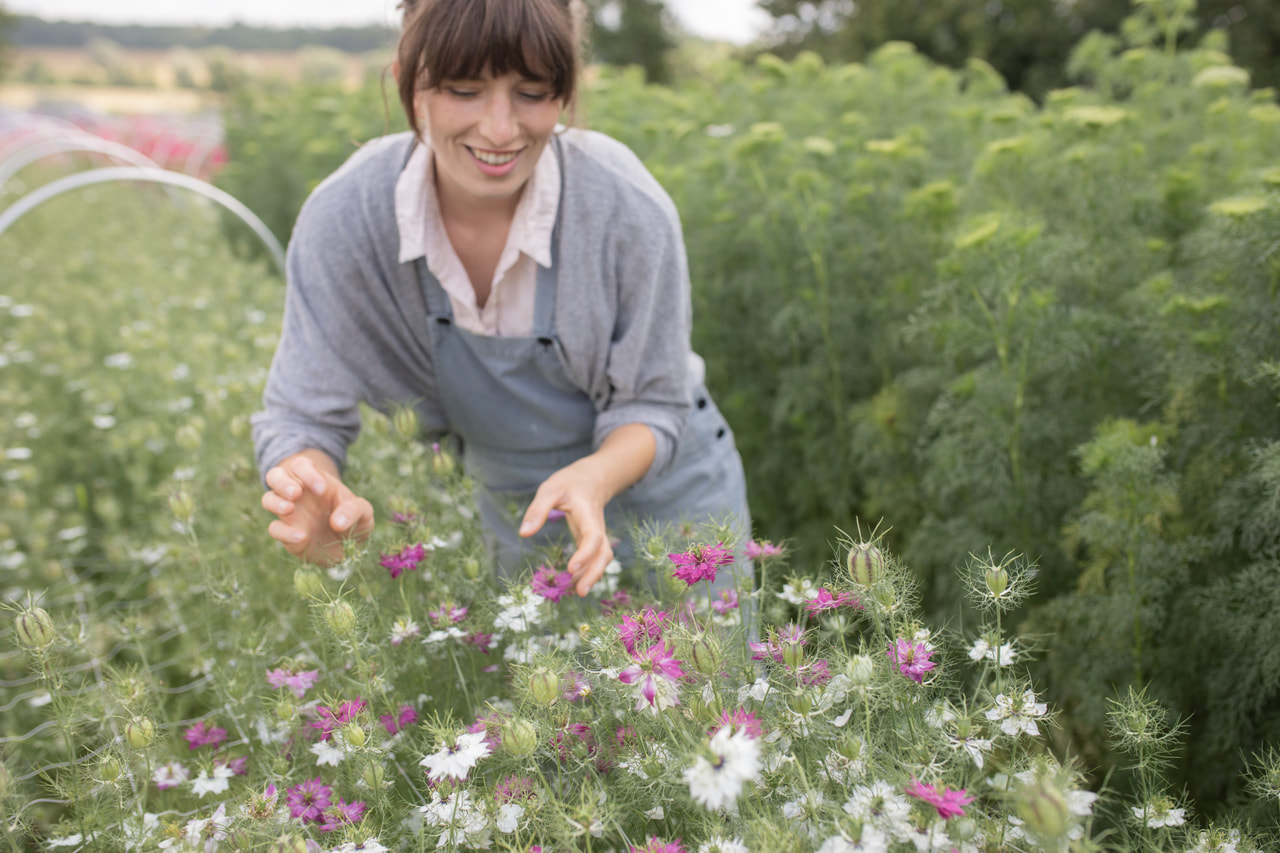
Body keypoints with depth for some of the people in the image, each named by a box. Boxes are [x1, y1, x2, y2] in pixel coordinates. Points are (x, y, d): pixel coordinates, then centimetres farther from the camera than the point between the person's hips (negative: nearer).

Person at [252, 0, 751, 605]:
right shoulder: (344, 220, -25)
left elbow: (653, 407, -18)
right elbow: (301, 415, -21)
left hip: (664, 493, -1)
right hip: (514, 513, 2)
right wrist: (316, 514, -43)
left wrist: (595, 478, -40)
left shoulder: (629, 213, -29)